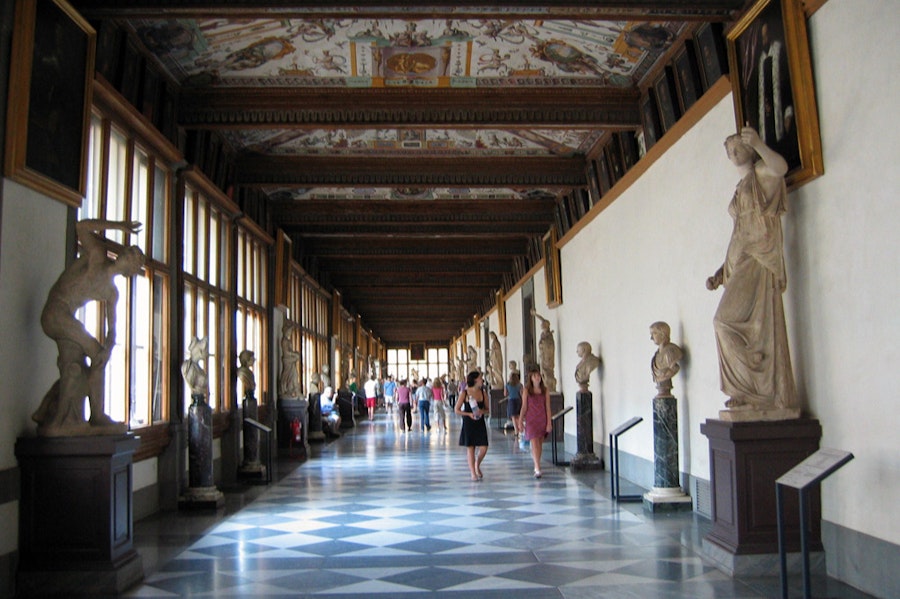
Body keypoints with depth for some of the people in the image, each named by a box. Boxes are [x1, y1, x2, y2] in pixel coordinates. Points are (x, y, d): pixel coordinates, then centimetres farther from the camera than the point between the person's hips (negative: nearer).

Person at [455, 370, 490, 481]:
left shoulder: (483, 393, 4)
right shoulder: (465, 393, -6)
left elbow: (488, 410, 10)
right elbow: (456, 409, -3)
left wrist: (482, 411, -12)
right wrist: (469, 414, -16)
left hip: (480, 424, 3)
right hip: (468, 424, -3)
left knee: (484, 448, -3)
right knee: (470, 449, 2)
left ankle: (477, 466, 26)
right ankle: (473, 473, 14)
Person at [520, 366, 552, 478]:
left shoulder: (545, 390, 3)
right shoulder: (527, 390, 0)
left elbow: (547, 407, 2)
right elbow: (524, 407, 4)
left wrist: (549, 423, -2)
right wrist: (521, 421, 3)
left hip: (542, 420, 2)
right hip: (531, 420, -2)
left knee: (539, 444, 10)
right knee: (534, 444, -11)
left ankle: (536, 466, 25)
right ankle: (538, 469, -15)